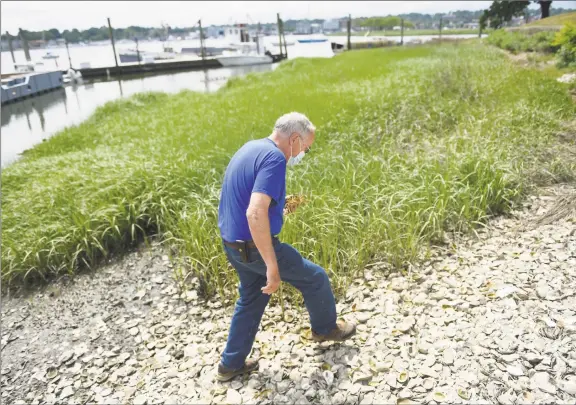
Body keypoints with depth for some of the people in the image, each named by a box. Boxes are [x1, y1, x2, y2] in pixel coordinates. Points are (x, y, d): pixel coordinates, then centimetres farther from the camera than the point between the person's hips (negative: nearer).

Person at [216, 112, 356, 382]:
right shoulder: (274, 158, -23)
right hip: (255, 246, -9)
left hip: (233, 242, 9)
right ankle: (326, 328, 38)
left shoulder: (250, 148, 8)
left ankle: (232, 363, 35)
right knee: (315, 278, 12)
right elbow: (255, 213, -35)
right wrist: (272, 266, -30)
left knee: (251, 298, 25)